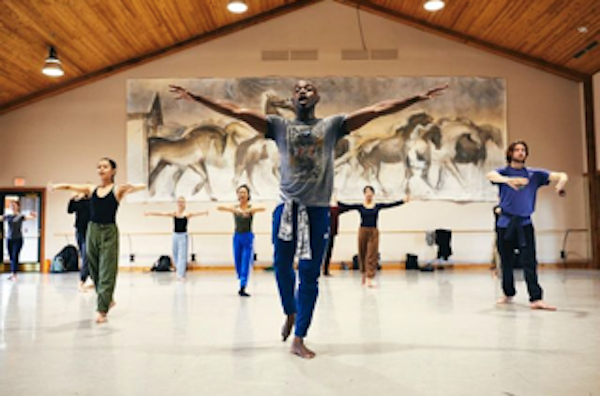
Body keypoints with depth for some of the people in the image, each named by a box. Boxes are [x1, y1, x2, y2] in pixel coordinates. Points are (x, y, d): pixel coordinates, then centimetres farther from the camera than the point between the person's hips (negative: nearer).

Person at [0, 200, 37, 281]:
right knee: (11, 257, 7)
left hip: (18, 239, -4)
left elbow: (29, 217, -15)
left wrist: (34, 215, -36)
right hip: (9, 239, 4)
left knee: (15, 256, -7)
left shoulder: (21, 216, -2)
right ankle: (12, 273, 13)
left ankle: (14, 274, -7)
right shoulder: (7, 216, 9)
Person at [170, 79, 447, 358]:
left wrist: (420, 98, 0)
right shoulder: (279, 125, 9)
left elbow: (377, 110, 3)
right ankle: (290, 312, 38)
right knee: (282, 267, 8)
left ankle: (299, 339, 12)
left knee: (309, 274, 2)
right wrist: (194, 97, -2)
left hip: (318, 209, -1)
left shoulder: (333, 125, 9)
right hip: (287, 207, 1)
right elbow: (236, 111, 3)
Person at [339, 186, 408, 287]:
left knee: (372, 256, -7)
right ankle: (364, 274, 31)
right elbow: (346, 206, -6)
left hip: (374, 232, 0)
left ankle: (370, 278, -9)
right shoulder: (360, 206, 2)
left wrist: (403, 201, -6)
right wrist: (337, 202, -18)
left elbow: (391, 205, 1)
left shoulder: (378, 206, 5)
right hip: (363, 231, 0)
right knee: (362, 255, 9)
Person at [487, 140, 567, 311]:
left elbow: (561, 176, 4)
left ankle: (536, 299, -12)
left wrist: (561, 182, -22)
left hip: (525, 223, 0)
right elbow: (491, 175, -22)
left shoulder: (534, 174, 9)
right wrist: (507, 180, -44)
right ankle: (508, 294, 24)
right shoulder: (504, 172, 2)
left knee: (529, 262, -9)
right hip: (505, 223, 0)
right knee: (506, 262, 9)